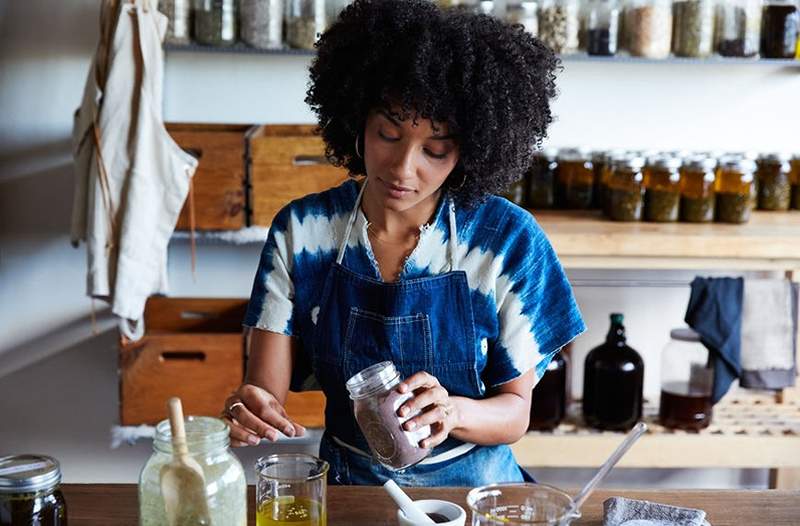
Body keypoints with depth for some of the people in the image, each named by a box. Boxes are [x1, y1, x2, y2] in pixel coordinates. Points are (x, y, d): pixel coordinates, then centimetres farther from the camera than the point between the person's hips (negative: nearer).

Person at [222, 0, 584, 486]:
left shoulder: (509, 241, -10)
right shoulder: (300, 231, -6)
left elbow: (515, 411, -4)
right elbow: (267, 390, -7)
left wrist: (451, 411, -25)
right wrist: (249, 409, -29)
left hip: (473, 483, -1)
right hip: (347, 482, 1)